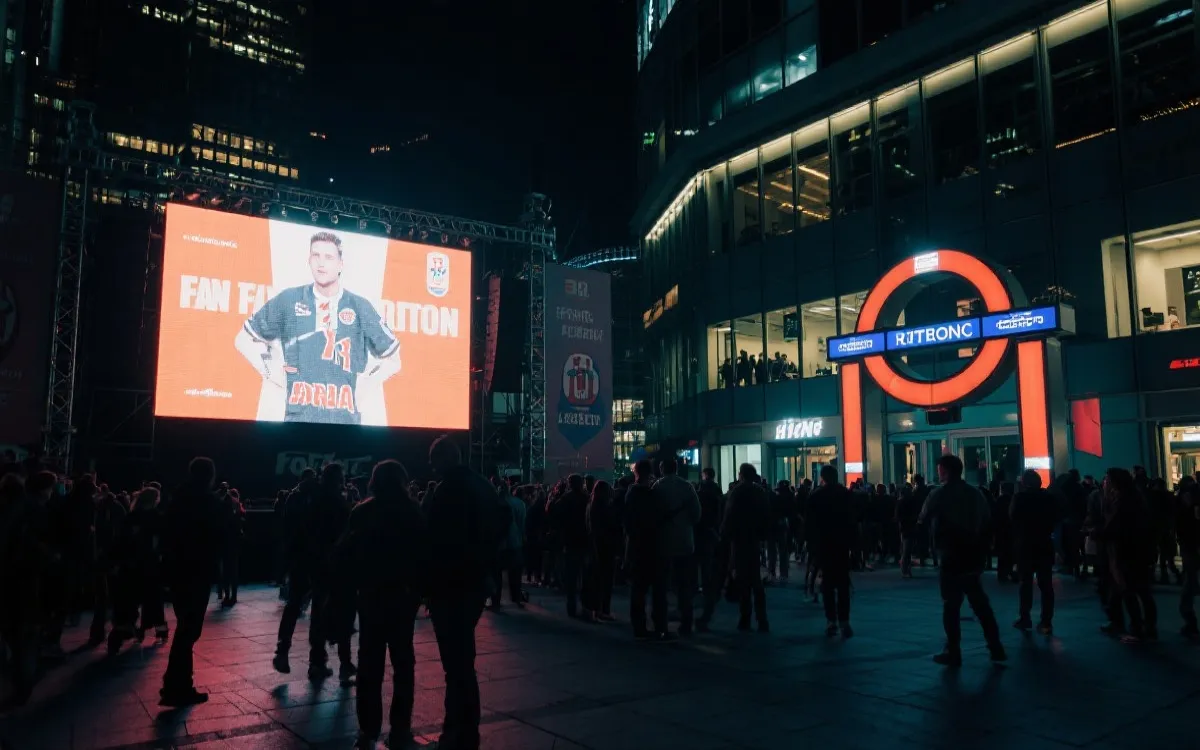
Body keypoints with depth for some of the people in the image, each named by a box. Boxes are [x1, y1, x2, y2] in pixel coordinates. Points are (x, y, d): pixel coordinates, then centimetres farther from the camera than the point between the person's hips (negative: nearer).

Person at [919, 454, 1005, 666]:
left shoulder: (939, 494, -9)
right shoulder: (976, 493, 7)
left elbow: (923, 524, -7)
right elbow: (986, 524, 8)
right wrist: (981, 551, 12)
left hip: (951, 558, -5)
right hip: (973, 557, 5)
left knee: (951, 606, 2)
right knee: (980, 603, 15)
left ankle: (953, 653, 5)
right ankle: (996, 648, 16)